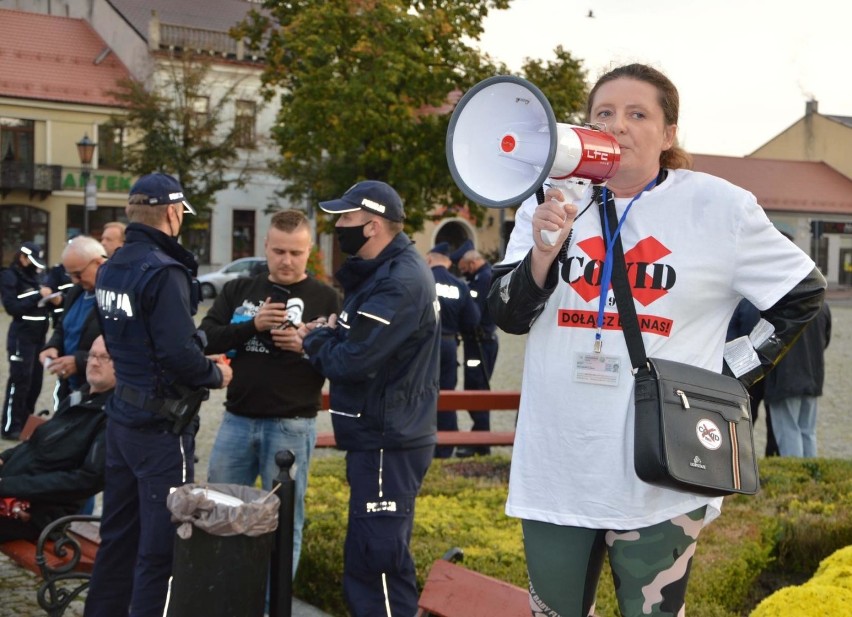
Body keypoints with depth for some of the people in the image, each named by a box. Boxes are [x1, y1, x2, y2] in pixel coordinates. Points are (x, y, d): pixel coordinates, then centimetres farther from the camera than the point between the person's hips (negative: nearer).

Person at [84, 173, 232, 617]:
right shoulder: (163, 271, -20)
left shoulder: (111, 268, 7)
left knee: (118, 532, 19)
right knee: (160, 541, 0)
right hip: (160, 426, -9)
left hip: (122, 415, 9)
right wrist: (216, 374, -7)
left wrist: (201, 363, 15)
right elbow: (179, 355, -27)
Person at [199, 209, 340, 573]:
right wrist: (252, 326, -15)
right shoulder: (238, 290, 9)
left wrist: (307, 345, -21)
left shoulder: (325, 299, -1)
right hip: (237, 418, 4)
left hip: (292, 425, -3)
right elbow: (206, 339, -2)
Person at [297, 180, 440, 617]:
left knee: (377, 558, -7)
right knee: (369, 558, 19)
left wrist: (315, 339, -5)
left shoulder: (400, 283, -20)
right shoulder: (384, 271, 15)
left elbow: (351, 362, -25)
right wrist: (329, 334, -1)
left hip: (387, 446, -11)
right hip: (380, 438, 11)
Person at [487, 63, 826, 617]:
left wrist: (732, 374, -1)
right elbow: (510, 317, -1)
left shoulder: (718, 207, -3)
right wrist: (542, 252, -19)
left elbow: (803, 293, 6)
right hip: (555, 468, 3)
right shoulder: (552, 201, 4)